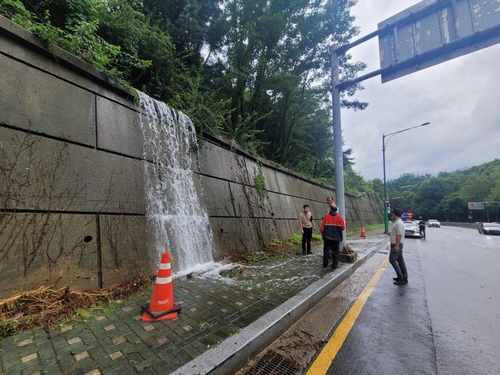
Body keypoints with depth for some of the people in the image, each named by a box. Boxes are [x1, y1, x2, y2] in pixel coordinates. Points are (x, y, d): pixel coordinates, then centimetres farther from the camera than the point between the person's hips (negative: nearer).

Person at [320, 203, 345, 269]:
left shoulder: (326, 216, -6)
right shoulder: (339, 217, -3)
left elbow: (322, 227, -8)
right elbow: (343, 227, -3)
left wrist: (323, 234, 9)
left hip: (327, 237, 0)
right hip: (337, 237, 1)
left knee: (326, 251, 11)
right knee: (336, 251, 10)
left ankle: (325, 264, 17)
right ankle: (335, 265, 11)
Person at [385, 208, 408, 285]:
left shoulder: (399, 223, -19)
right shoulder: (397, 223, 12)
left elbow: (399, 235, -24)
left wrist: (396, 246, -25)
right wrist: (388, 233, 32)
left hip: (396, 245, -10)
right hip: (396, 245, 10)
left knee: (392, 260, -7)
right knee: (400, 261, 14)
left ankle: (401, 278, -3)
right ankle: (404, 278, 22)